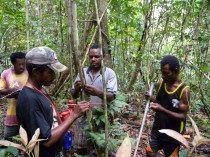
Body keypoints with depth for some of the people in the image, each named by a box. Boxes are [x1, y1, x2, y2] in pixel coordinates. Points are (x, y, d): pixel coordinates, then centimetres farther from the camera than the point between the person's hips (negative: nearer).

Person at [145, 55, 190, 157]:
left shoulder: (184, 90, -20)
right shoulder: (160, 84, -3)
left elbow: (183, 116, -20)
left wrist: (162, 110, -33)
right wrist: (151, 99, -12)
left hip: (173, 133, -4)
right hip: (158, 129, 5)